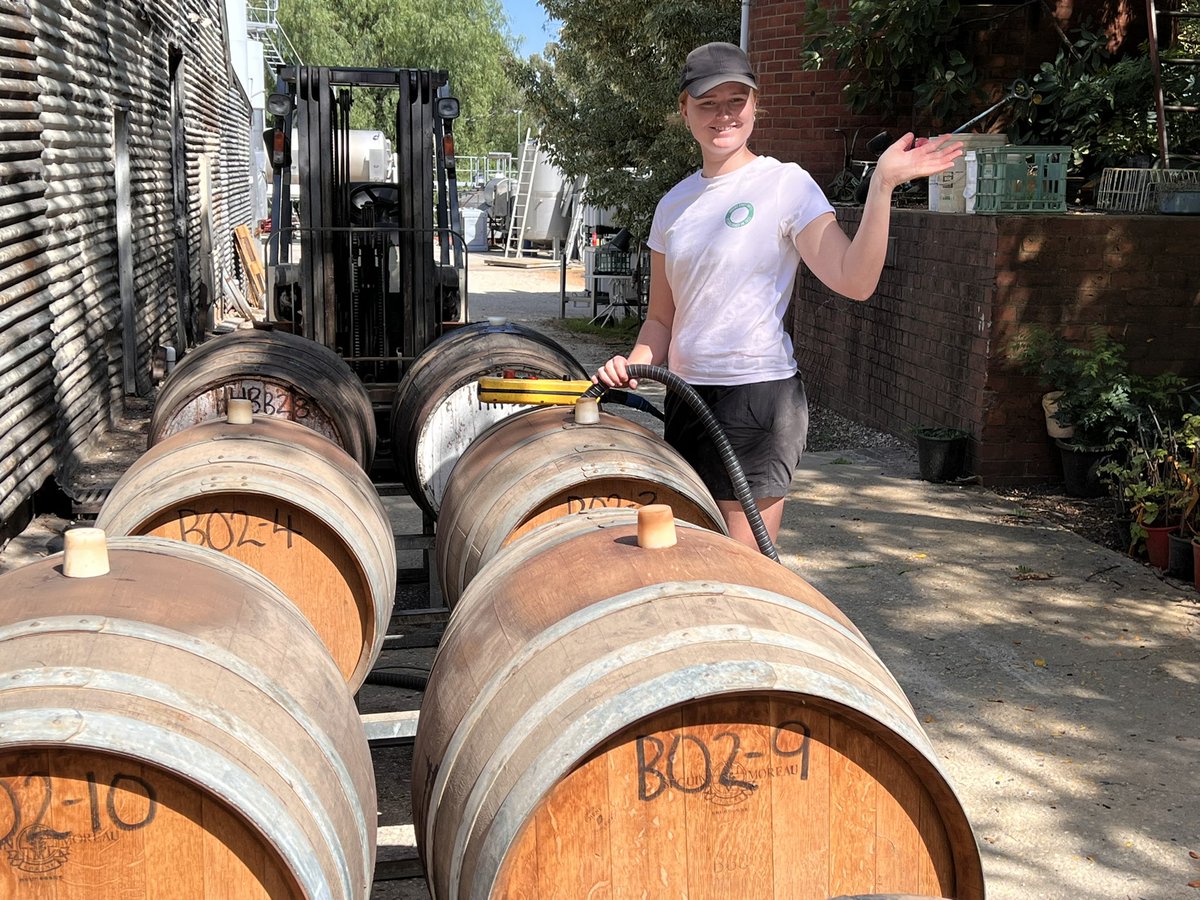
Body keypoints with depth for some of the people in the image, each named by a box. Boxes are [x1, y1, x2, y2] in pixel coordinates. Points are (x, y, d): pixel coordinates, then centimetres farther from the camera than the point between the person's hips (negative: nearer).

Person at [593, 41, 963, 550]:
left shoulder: (785, 184, -5)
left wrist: (882, 186, -27)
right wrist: (634, 363, -2)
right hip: (686, 397, 6)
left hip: (757, 396, -6)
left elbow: (854, 281, -19)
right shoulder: (674, 204, 12)